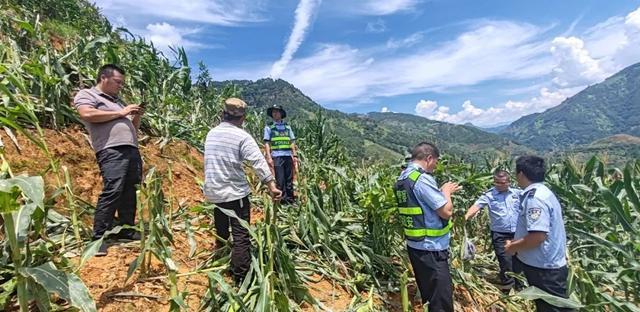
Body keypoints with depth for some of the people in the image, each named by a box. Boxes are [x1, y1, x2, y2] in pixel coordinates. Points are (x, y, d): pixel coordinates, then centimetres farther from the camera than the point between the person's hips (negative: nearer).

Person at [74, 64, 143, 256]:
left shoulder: (118, 101, 28)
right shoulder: (86, 94, 8)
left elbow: (132, 128, 30)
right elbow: (87, 114, -14)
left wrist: (137, 117, 10)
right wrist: (120, 113, -8)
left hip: (132, 151, 8)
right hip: (111, 151, -7)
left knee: (129, 193, 9)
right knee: (112, 192, -17)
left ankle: (126, 230, 19)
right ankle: (99, 238, -11)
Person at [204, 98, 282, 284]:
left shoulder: (211, 134, 7)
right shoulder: (242, 136, -13)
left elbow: (212, 162, 14)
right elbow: (259, 163, -20)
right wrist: (272, 186, -21)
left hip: (215, 192, 7)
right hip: (236, 193, -7)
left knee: (221, 233, 21)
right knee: (241, 236, 0)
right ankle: (241, 279, 3)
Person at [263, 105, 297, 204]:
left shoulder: (287, 126, 13)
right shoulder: (269, 127, 5)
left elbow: (292, 142, 13)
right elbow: (267, 143, 0)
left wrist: (295, 155, 6)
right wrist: (269, 157, -10)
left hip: (288, 156, 3)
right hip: (277, 156, -3)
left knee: (289, 179, 7)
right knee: (280, 180, -1)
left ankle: (290, 199, 17)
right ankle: (283, 200, 8)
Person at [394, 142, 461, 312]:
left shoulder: (403, 178, 8)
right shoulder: (422, 179, -22)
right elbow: (446, 211, -19)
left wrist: (443, 191, 16)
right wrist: (446, 192, -3)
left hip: (415, 245, 9)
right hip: (431, 248, -9)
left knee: (428, 294, 24)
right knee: (442, 297, 4)